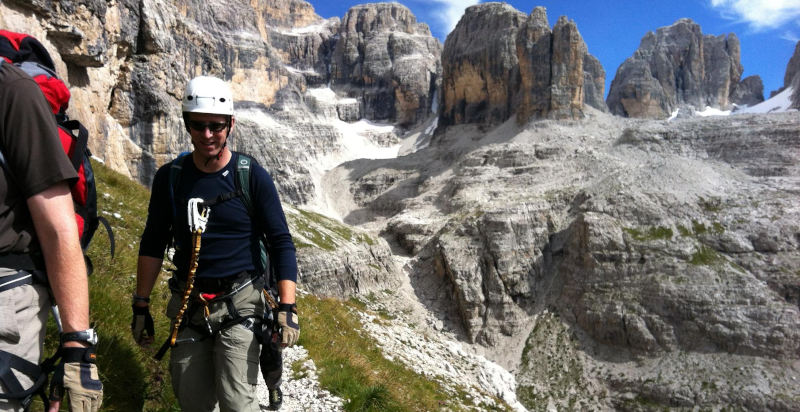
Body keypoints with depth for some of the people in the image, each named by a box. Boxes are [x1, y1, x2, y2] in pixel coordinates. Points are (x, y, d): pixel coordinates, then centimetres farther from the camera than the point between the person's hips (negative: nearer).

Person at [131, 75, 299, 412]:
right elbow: (153, 243, 10)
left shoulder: (253, 176, -8)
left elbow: (281, 243, -6)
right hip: (188, 306, 4)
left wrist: (287, 307, -14)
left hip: (240, 304, -3)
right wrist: (141, 305, 9)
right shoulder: (169, 177, 1)